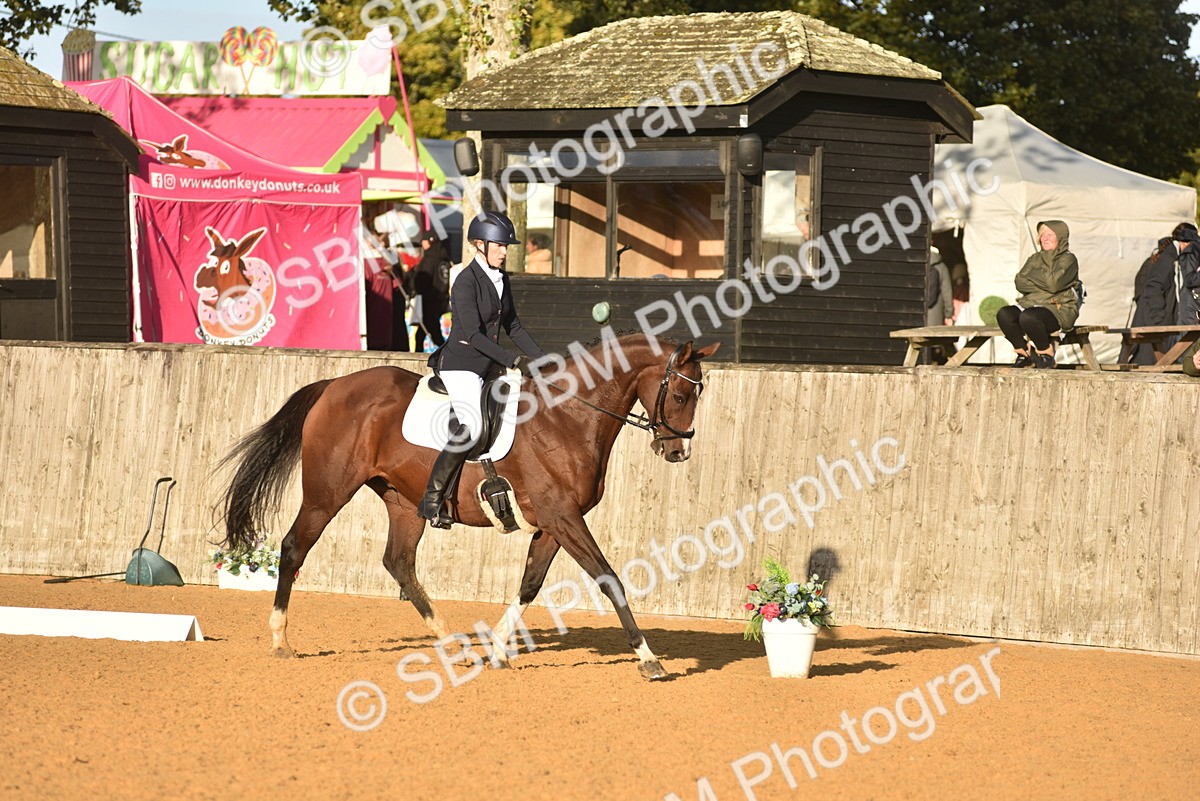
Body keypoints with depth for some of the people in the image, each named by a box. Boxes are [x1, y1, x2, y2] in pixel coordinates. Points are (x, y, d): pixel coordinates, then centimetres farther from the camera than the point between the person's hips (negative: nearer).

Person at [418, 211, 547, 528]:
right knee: (471, 427, -27)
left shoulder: (501, 279, 10)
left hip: (489, 367, 9)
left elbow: (513, 326, 17)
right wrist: (515, 361, -26)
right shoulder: (466, 281, -15)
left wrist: (543, 359, 7)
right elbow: (473, 335, -22)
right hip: (461, 365, -9)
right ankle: (432, 499, -20)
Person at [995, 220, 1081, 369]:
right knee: (1003, 314, -25)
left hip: (1059, 310, -6)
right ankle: (1024, 352, -6)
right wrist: (1044, 283, -9)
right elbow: (1020, 283, 4)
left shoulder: (1068, 259, 1)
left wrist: (1033, 275, -2)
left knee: (1028, 317, -37)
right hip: (1031, 305, 6)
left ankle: (1047, 354, -13)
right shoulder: (1035, 259, 19)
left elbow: (1054, 284, -17)